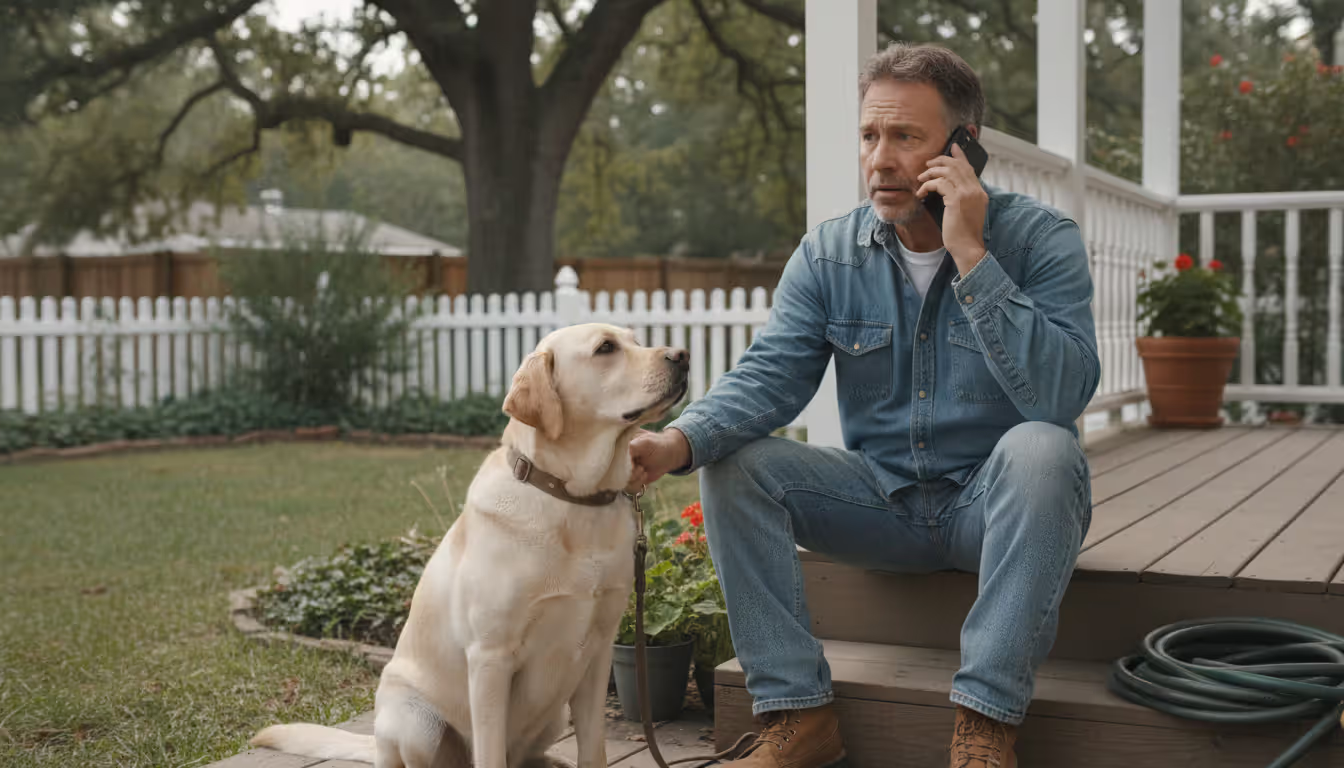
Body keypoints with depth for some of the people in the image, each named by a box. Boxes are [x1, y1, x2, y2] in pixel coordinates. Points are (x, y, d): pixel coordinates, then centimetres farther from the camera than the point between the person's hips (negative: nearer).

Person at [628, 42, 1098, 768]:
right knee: (733, 464, -15)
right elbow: (770, 375, -11)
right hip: (884, 499, 4)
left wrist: (969, 254, -29)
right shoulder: (827, 254, -1)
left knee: (1039, 447, -35)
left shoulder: (1040, 237, -12)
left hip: (1000, 503, -3)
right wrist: (678, 441, -31)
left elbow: (1064, 394, -27)